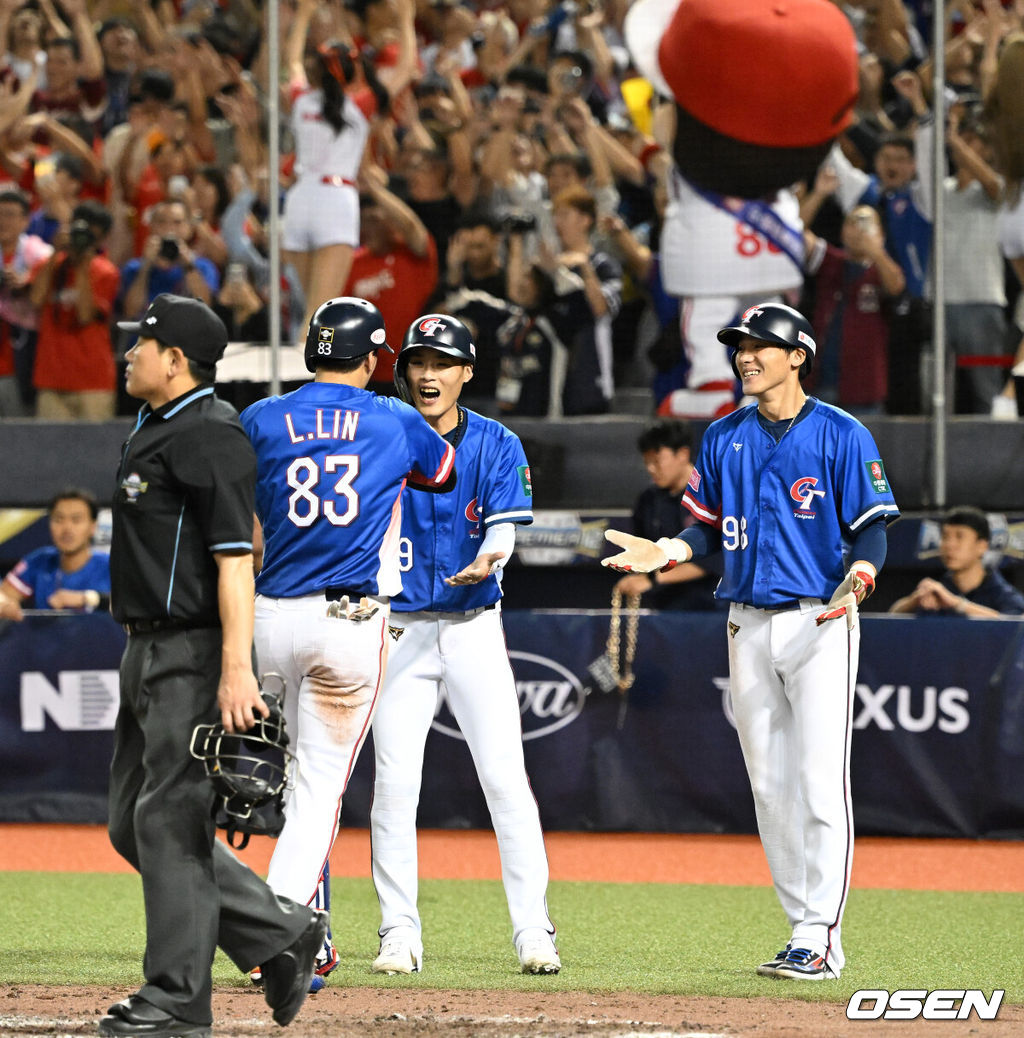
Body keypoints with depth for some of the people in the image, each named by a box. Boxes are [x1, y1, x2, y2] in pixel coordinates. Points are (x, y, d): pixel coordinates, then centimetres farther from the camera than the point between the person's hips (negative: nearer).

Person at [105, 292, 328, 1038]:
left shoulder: (209, 437, -15)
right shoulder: (153, 430, 16)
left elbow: (235, 557, -21)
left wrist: (236, 669, -27)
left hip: (194, 653, -11)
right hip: (148, 652, 11)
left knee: (171, 819, -8)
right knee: (134, 824, 12)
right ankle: (281, 933, 16)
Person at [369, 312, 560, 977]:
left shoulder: (497, 446, 2)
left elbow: (505, 529, -8)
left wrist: (485, 562, -31)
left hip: (474, 628, 0)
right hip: (398, 627, 1)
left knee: (506, 778, -7)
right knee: (394, 783, -3)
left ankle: (534, 932, -4)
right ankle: (400, 935, 4)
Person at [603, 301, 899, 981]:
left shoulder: (841, 435, -4)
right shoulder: (724, 439, 12)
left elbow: (873, 528, -5)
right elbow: (712, 528, 16)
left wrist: (856, 582, -23)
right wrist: (665, 552, -2)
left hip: (821, 625, -6)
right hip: (749, 627, 6)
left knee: (820, 785, -11)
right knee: (770, 785, 7)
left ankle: (822, 939, -10)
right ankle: (807, 930, 15)